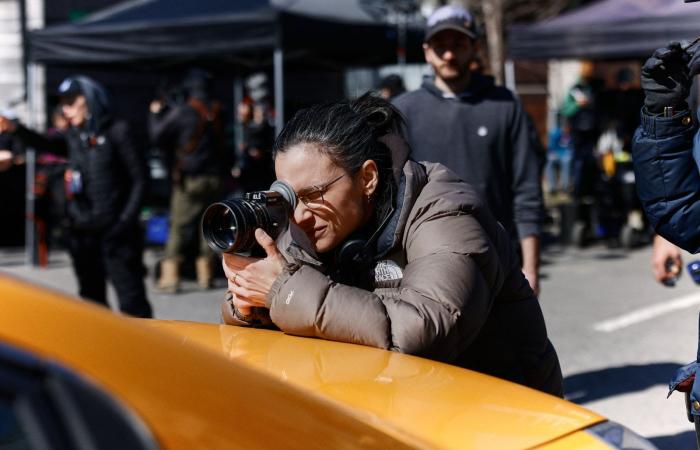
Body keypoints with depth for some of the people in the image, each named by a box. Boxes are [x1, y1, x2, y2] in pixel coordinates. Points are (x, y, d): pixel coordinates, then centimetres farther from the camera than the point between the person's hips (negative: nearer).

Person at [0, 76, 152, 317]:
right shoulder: (73, 136, 9)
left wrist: (126, 220, -15)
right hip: (82, 233, 6)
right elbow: (43, 143, -9)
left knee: (132, 300, -6)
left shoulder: (117, 131, -6)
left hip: (113, 231, -6)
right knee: (92, 301, 16)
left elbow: (139, 179, -7)